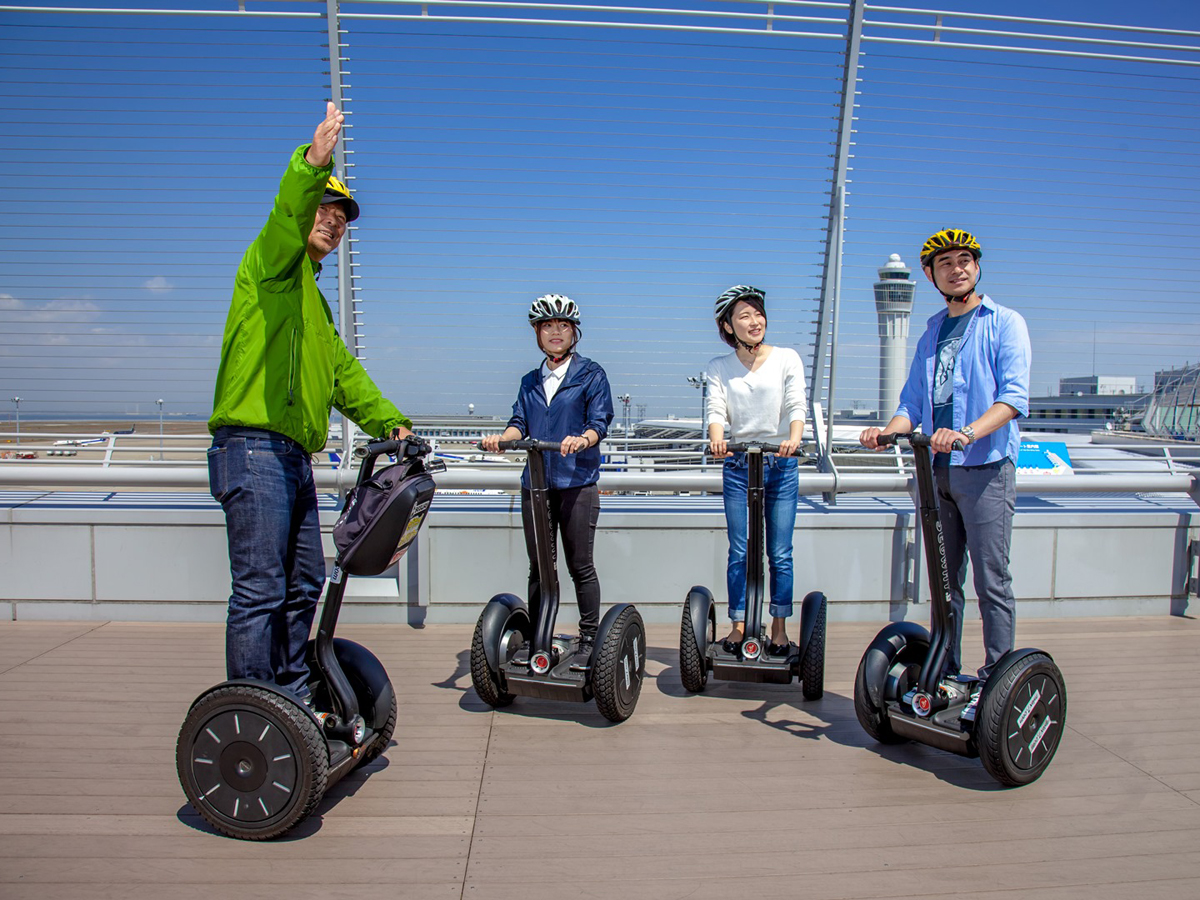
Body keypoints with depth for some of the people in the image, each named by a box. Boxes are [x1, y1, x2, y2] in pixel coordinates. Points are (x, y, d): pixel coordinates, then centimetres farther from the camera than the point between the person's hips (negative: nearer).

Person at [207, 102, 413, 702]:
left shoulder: (312, 297, 27)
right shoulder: (272, 263, 1)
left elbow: (343, 371, 23)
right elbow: (287, 215, -22)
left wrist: (389, 421, 13)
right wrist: (312, 165, -40)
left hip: (294, 455, 10)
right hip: (254, 448, -10)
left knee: (304, 584, 14)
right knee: (260, 591, -9)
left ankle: (293, 698, 27)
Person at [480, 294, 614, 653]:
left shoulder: (590, 374, 5)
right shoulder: (530, 381, 19)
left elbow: (600, 421, -5)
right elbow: (520, 422, 10)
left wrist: (582, 439, -27)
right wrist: (501, 437, -13)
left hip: (577, 481, -4)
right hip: (535, 482, 4)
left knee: (580, 566, -1)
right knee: (539, 567, 8)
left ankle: (589, 638, 10)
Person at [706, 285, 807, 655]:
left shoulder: (787, 358, 4)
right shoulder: (719, 367, 7)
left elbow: (797, 404, -8)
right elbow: (716, 409, -6)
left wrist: (794, 438, -28)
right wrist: (716, 440, -28)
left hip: (781, 464, 0)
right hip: (737, 467, 1)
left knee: (780, 554, 3)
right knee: (739, 553, 3)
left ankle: (779, 628, 16)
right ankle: (738, 625, 15)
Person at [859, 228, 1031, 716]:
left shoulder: (1005, 323, 2)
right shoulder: (931, 335, 21)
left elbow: (1014, 397, -12)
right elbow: (913, 404, 18)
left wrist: (966, 433, -28)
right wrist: (888, 430, -3)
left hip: (985, 467, -6)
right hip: (935, 470, 6)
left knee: (992, 581, -3)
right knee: (944, 581, 11)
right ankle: (946, 675, 20)